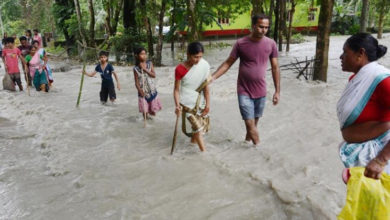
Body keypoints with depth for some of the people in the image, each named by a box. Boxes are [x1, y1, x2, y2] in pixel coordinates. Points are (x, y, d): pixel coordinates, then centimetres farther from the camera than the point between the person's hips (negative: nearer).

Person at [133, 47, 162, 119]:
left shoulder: (150, 63, -1)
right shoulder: (136, 68, -7)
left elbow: (154, 75, -9)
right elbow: (136, 82, -6)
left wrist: (145, 69, -17)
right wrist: (140, 91, -20)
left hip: (152, 89, 2)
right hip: (143, 91, -2)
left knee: (153, 111, 7)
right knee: (144, 110, -1)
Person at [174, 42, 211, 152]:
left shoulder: (204, 65, -13)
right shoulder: (180, 69, -17)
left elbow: (206, 86, -9)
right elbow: (176, 89, -10)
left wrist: (207, 103, -8)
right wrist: (177, 105, -21)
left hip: (199, 100, 4)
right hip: (187, 102, -4)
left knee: (204, 121, 14)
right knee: (197, 126, -9)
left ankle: (193, 140, 40)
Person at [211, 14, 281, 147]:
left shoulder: (271, 44, -3)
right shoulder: (241, 43, -9)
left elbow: (275, 68, 3)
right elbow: (228, 63, -2)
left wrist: (277, 91, 2)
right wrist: (213, 77, -13)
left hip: (261, 91, 3)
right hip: (244, 91, -2)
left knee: (254, 122, 16)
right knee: (250, 124, -5)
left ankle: (247, 141, 38)